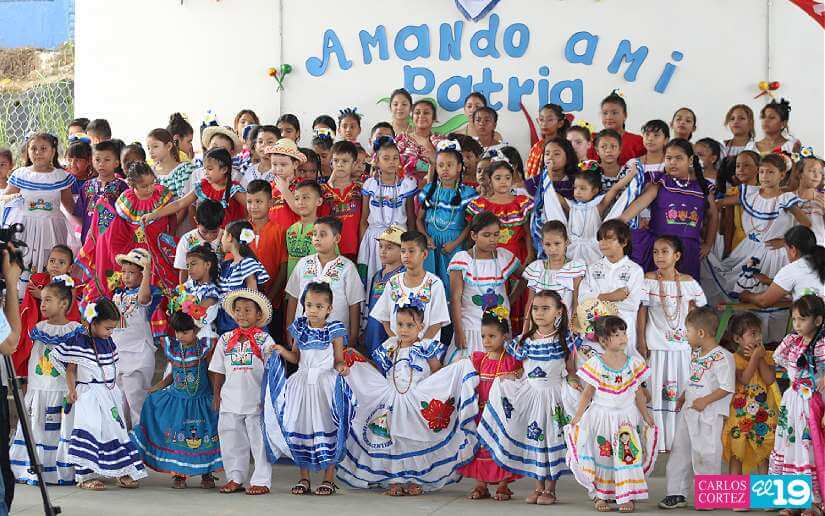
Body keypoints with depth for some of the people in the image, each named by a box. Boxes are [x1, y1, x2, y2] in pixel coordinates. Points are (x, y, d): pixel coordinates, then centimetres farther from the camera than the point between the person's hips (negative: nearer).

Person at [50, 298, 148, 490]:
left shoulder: (108, 342, 9)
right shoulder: (79, 343, -11)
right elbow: (71, 368, -8)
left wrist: (116, 390, 20)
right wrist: (72, 389, -18)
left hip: (109, 394, 7)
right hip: (88, 394, -7)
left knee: (116, 430, 9)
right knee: (89, 431, -13)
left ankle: (123, 473, 15)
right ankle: (85, 476, -9)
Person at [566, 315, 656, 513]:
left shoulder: (634, 363, 0)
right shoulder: (595, 364, -7)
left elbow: (638, 392, 8)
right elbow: (588, 393, 0)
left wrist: (645, 414, 7)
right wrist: (578, 416, -2)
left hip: (627, 417, 2)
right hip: (602, 415, -1)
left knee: (629, 455, -1)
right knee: (602, 456, 2)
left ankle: (628, 496, 5)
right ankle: (601, 495, 11)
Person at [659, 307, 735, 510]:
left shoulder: (721, 357, -16)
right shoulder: (695, 354, 12)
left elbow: (727, 388, -18)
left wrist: (705, 400, -22)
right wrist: (683, 397, 16)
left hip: (709, 414, -9)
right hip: (688, 410, 9)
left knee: (704, 454, -3)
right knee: (679, 451, 10)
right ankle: (677, 493, 18)